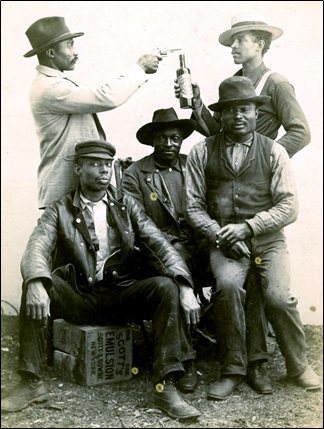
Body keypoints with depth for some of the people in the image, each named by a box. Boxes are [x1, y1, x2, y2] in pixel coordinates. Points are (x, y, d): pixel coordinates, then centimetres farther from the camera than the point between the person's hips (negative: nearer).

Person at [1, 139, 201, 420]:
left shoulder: (126, 205, 10)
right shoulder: (60, 210, 6)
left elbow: (160, 246, -1)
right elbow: (36, 249, -11)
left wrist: (185, 287, -18)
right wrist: (37, 284, -35)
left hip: (122, 295, 1)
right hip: (77, 299, -1)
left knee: (166, 286, -25)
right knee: (32, 285, -26)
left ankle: (165, 387, -23)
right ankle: (31, 383, -17)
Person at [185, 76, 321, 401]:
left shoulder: (274, 152, 7)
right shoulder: (201, 153, 8)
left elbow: (288, 207, 0)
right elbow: (194, 207, 6)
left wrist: (247, 227, -12)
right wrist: (219, 234, -10)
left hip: (267, 240, 0)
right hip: (223, 243, 0)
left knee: (278, 296, -22)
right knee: (228, 285, -29)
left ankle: (298, 365, 7)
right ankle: (234, 369, -11)